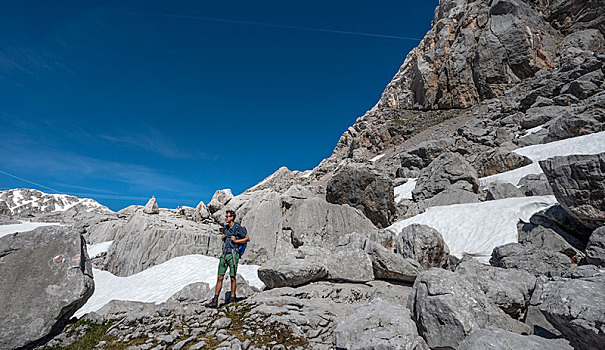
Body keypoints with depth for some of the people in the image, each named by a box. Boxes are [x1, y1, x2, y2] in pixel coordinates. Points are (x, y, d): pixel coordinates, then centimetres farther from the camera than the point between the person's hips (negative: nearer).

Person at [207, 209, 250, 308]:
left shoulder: (238, 227, -8)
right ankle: (215, 300, 8)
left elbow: (247, 239, -5)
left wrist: (236, 241, -13)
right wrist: (223, 237, 6)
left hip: (233, 254, -6)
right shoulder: (225, 227, 12)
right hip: (224, 254, 6)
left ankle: (232, 297, 21)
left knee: (232, 277, 5)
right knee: (219, 277, 3)